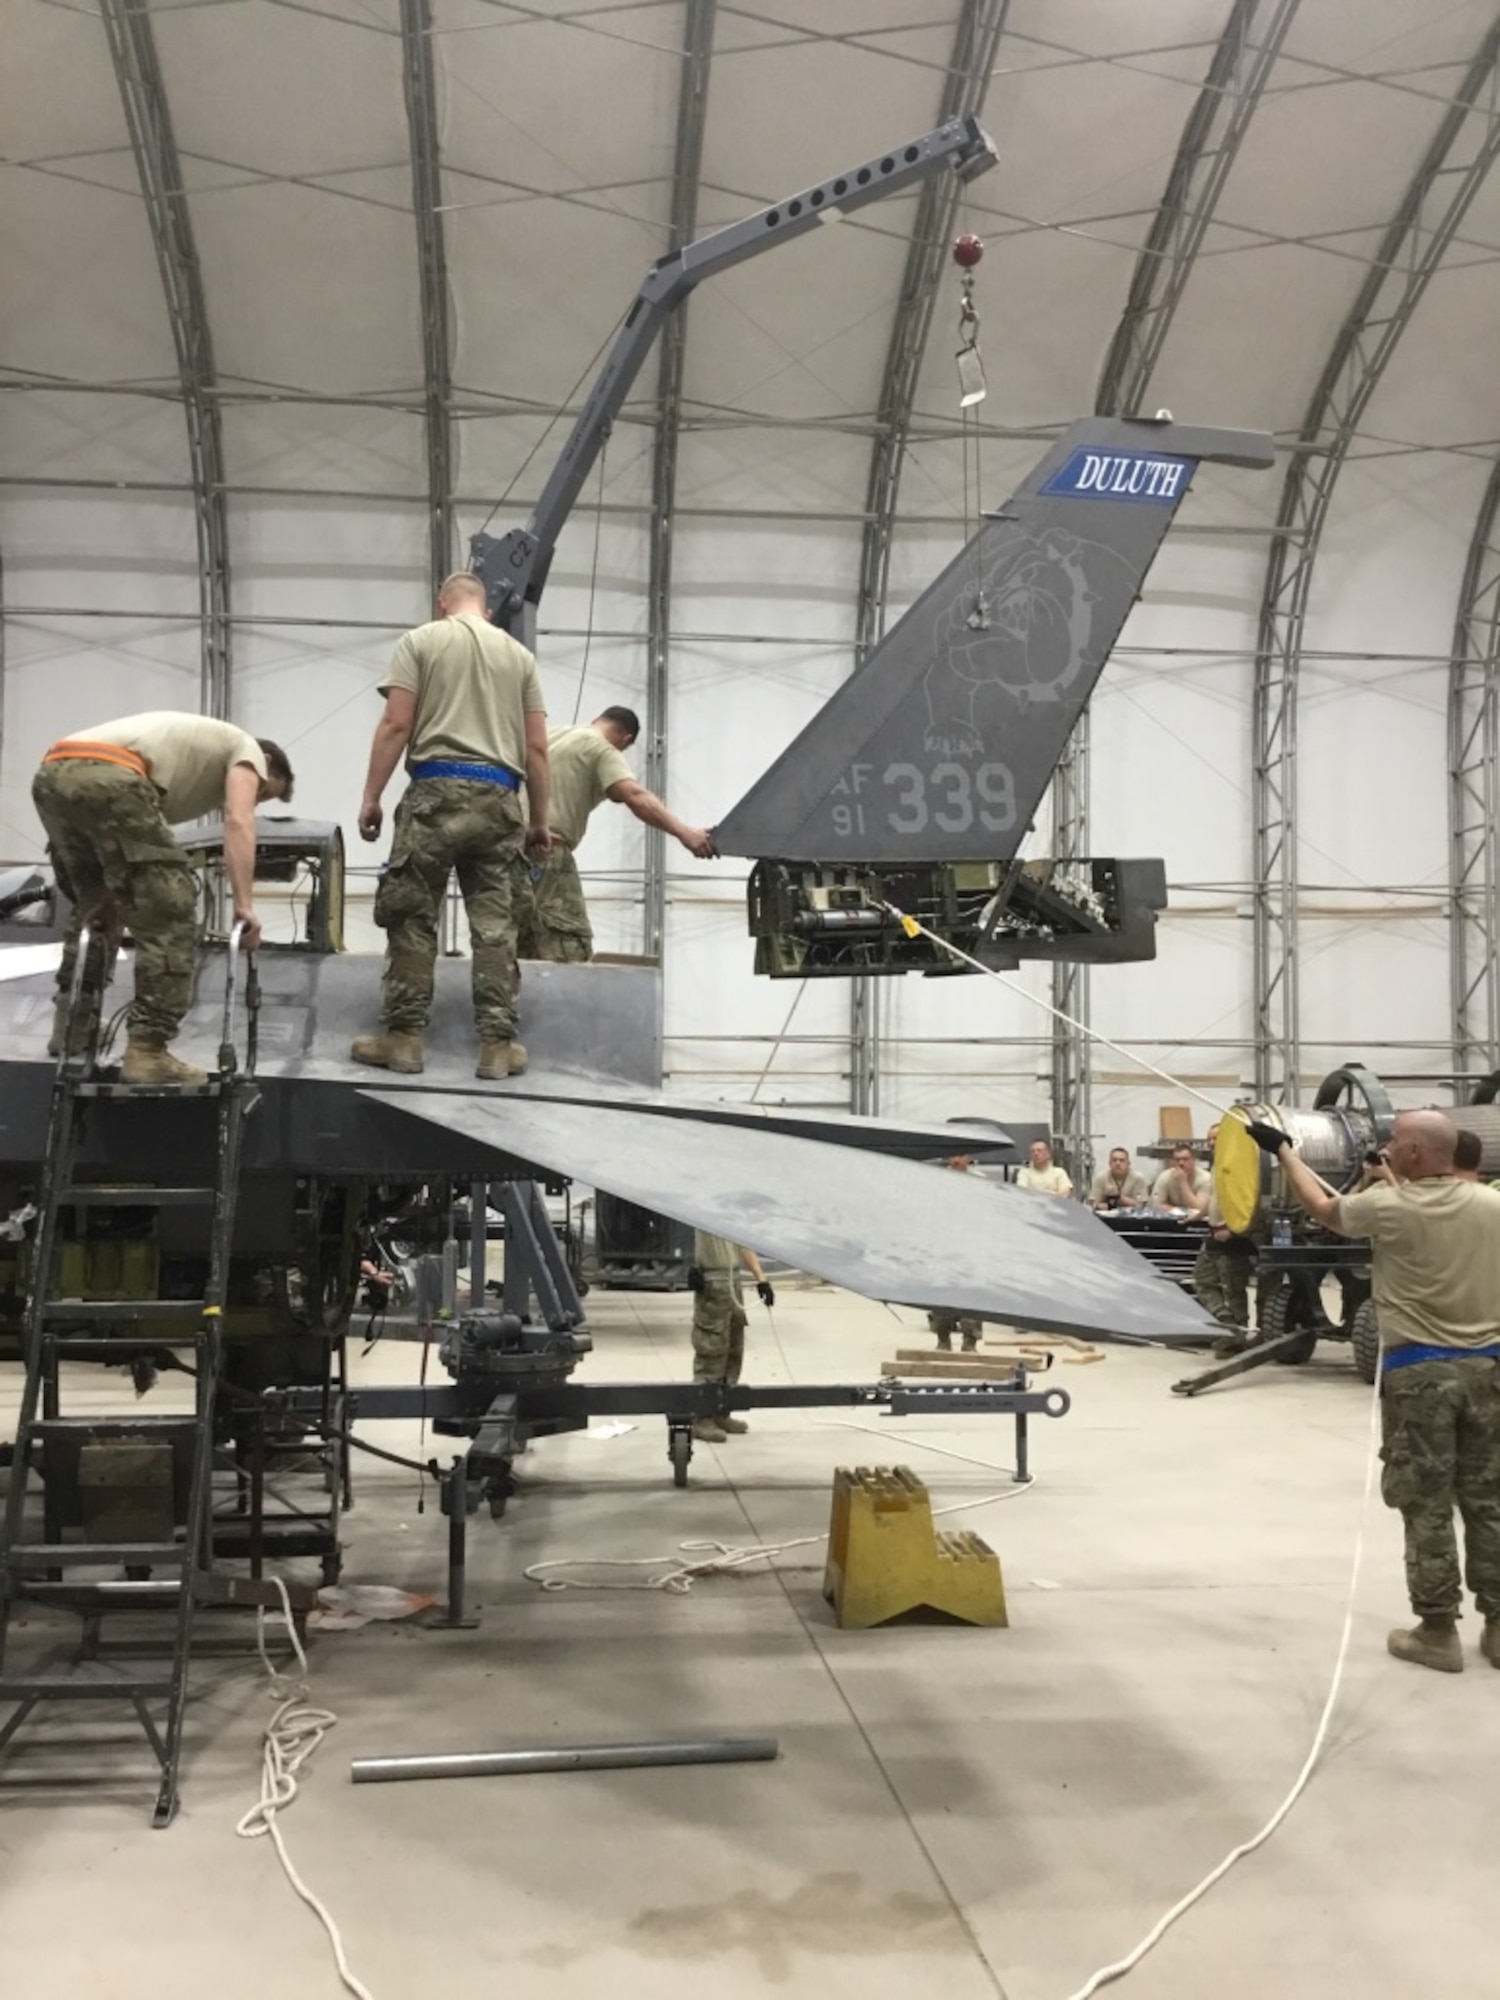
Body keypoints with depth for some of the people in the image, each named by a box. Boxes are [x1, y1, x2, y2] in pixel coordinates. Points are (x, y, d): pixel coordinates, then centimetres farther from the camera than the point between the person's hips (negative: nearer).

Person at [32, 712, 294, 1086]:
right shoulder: (246, 750, 21)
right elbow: (238, 823, 1)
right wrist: (244, 906, -5)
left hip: (51, 776, 9)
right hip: (104, 778, -9)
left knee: (95, 905, 29)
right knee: (170, 916, -2)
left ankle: (73, 1028, 29)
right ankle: (147, 1052, -6)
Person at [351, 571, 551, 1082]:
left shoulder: (421, 641, 8)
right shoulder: (519, 655, 17)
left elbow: (396, 725, -2)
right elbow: (536, 747, 12)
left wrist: (371, 797, 0)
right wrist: (539, 820, 17)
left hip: (436, 791, -3)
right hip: (497, 797, 3)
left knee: (411, 918, 3)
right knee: (495, 924, 4)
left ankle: (403, 1038, 3)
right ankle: (498, 1044, 3)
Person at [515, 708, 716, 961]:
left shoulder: (552, 736, 23)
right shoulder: (601, 749, -3)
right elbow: (635, 796, -19)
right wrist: (684, 832, -27)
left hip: (515, 841, 9)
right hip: (544, 849, -9)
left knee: (527, 947, 11)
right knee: (569, 951, -14)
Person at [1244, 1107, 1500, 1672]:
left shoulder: (1388, 1206, -10)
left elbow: (1323, 1209, 6)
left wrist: (1282, 1150, 18)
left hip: (1419, 1370, -4)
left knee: (1427, 1506, 4)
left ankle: (1438, 1632, 10)